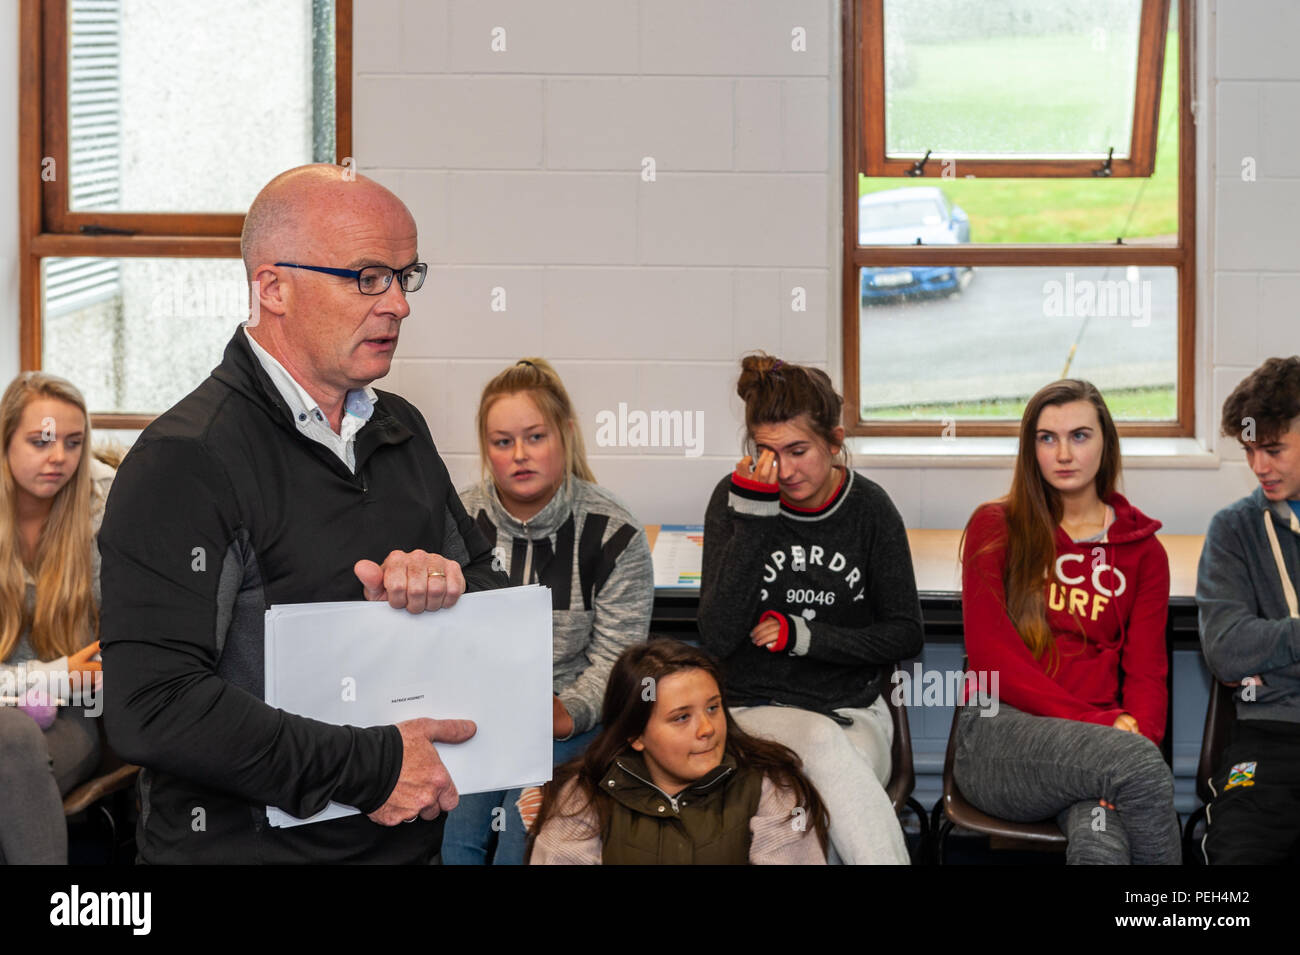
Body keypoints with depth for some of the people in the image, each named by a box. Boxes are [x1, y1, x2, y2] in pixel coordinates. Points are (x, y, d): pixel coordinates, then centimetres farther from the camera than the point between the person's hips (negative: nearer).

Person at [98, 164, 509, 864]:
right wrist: (370, 768, -24)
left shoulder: (403, 431, 8)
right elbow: (153, 710, -27)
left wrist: (450, 583, -11)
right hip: (247, 846, -7)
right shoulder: (184, 460, -18)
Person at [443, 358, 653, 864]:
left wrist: (567, 714, -22)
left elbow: (613, 658, -6)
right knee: (454, 836, -21)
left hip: (570, 716, -2)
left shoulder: (612, 534, -7)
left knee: (521, 840, -23)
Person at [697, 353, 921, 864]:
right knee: (824, 743, -35)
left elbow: (904, 633, 6)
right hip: (757, 709, -1)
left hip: (855, 712, 1)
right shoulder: (735, 499, -3)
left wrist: (805, 635, -8)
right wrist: (752, 516, -19)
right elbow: (718, 637, -13)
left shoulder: (869, 507, 0)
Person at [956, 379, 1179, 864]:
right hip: (999, 734, -1)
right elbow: (991, 655, -2)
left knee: (1101, 845, -38)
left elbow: (1146, 673, 8)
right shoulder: (995, 528, 10)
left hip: (1097, 738, 1)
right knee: (1138, 760, -34)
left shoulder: (1142, 550, 17)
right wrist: (1100, 724, -13)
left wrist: (1136, 732, -16)